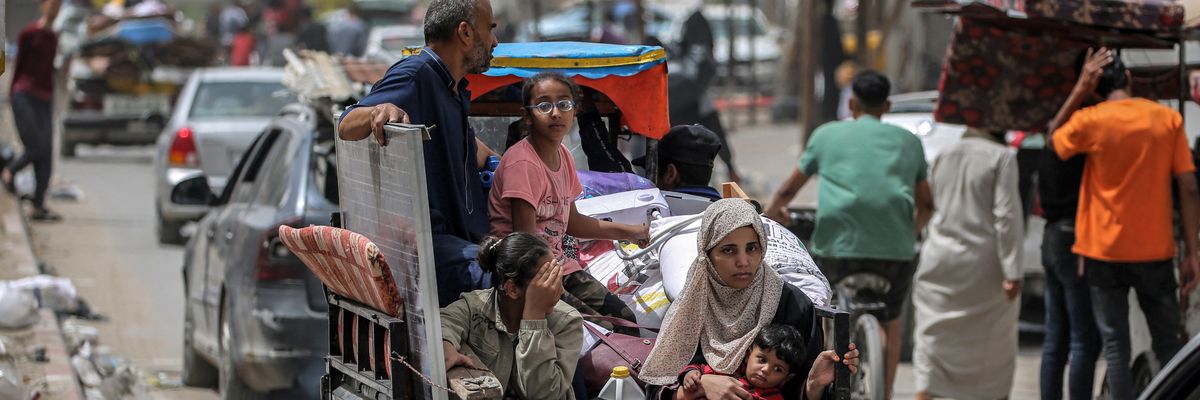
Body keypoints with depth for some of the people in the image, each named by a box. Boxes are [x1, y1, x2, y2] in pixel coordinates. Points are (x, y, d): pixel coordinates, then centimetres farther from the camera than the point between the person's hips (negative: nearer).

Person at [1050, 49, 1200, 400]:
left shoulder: (1089, 121, -7)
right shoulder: (1168, 118, -1)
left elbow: (1052, 143, 14)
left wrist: (1079, 89, 7)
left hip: (1104, 251, -1)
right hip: (1155, 250, 1)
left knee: (1115, 345, 4)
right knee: (1170, 343, 9)